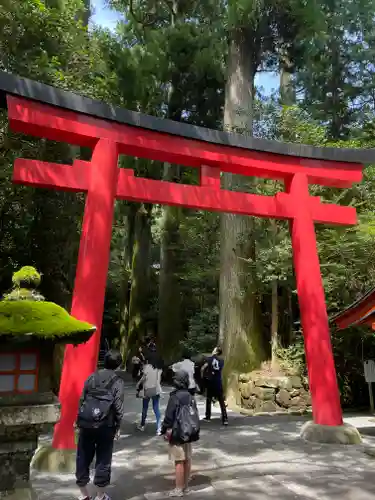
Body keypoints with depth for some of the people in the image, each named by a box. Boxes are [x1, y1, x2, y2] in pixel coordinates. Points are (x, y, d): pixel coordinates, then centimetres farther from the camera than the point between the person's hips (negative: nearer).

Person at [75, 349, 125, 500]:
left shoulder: (92, 377, 5)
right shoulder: (118, 382, -5)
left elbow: (82, 399, 7)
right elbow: (118, 407, -7)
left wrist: (80, 420, 14)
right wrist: (117, 427, 4)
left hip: (86, 424, 3)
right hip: (105, 426, -3)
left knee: (83, 458, 15)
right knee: (103, 460, 10)